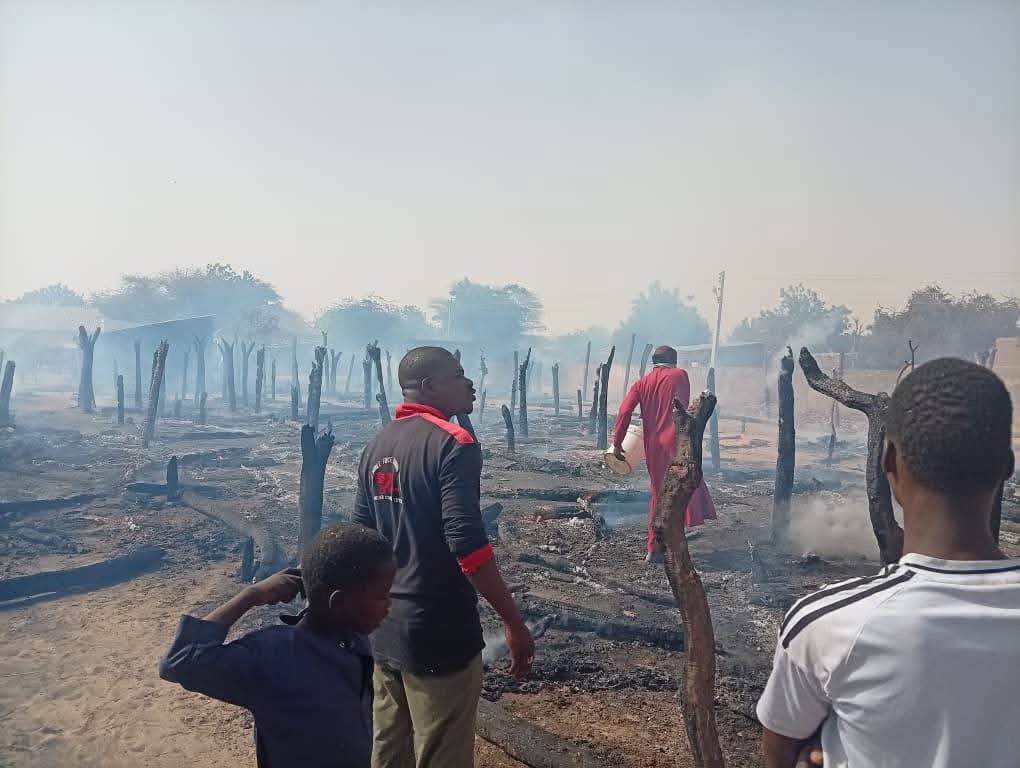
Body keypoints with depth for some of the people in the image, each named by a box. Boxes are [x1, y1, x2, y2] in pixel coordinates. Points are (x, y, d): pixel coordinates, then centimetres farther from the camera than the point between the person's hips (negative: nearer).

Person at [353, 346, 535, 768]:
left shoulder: (378, 445, 7)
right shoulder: (453, 444, -17)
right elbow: (467, 545, -25)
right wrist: (514, 622, -18)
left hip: (384, 628, 8)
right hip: (439, 631, -8)